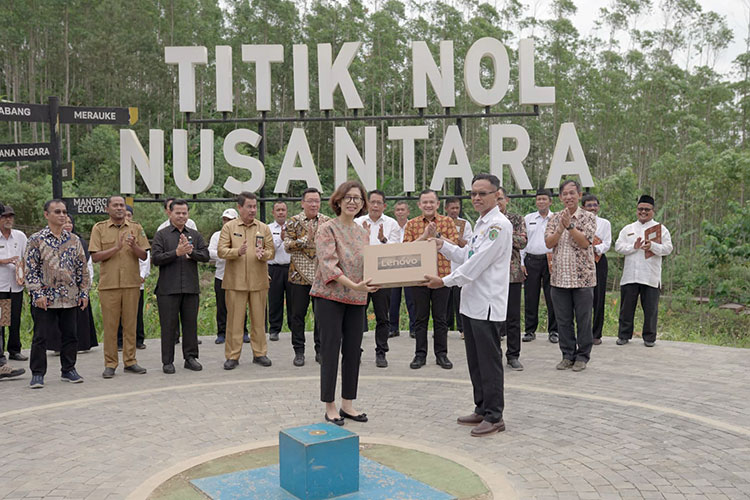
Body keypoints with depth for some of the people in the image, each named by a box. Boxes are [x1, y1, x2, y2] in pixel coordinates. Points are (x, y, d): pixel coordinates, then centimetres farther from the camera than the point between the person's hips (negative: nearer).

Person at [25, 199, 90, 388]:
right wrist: (38, 294, -13)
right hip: (45, 298, -3)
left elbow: (82, 268, 12)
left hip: (70, 298, 4)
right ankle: (37, 374, 10)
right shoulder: (36, 240, -2)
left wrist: (84, 293, 6)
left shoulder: (74, 240, 9)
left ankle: (68, 370, 22)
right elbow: (30, 269, -5)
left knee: (70, 335, 9)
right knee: (40, 337, 1)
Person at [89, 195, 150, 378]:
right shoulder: (99, 228, 4)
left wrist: (133, 246, -14)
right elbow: (95, 256, -3)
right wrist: (116, 248, -16)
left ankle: (130, 361, 14)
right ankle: (110, 364, 9)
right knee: (110, 325, 1)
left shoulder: (136, 228, 9)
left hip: (132, 283, 2)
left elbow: (144, 255, 5)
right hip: (108, 284, -2)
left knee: (130, 323, 5)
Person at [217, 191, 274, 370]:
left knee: (259, 318, 7)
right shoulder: (229, 227, 4)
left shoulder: (264, 228, 10)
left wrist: (263, 254, -14)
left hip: (259, 281, 2)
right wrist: (238, 251, -21)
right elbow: (221, 251, -3)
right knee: (235, 319, 1)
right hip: (235, 281, -2)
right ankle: (232, 356, 9)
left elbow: (271, 252, 9)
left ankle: (259, 353, 17)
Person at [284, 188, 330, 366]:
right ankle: (299, 351, 14)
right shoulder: (293, 221, 0)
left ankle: (320, 350, 17)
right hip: (299, 275, -1)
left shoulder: (327, 221, 5)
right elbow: (287, 246, -9)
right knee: (298, 314, 4)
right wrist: (307, 238, -19)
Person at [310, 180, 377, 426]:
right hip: (331, 296, -6)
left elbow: (368, 265, 15)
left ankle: (347, 404, 21)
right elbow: (328, 263, -18)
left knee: (353, 351, 9)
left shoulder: (363, 233, 12)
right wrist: (353, 285, -29)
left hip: (357, 299, 6)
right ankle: (330, 407, 11)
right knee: (331, 350, 0)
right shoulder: (327, 229, -7)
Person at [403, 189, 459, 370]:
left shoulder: (447, 221, 4)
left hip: (442, 275, 0)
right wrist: (424, 236, -14)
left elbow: (455, 245, -7)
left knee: (440, 318, 6)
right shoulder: (411, 224, 5)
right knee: (421, 317, 7)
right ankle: (420, 354, 16)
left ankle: (441, 354, 16)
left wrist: (437, 235, -17)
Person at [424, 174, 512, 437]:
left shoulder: (499, 225, -14)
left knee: (489, 361, -2)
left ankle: (494, 417, 7)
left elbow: (477, 263, -19)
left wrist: (446, 281, -16)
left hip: (488, 304, -10)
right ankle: (482, 409, 27)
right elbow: (467, 255, 25)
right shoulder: (480, 223, 17)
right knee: (475, 361, 15)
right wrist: (442, 244, 13)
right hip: (472, 302, 10)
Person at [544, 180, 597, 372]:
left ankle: (582, 356, 13)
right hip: (559, 277, 3)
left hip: (583, 276, -3)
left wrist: (570, 225, -18)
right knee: (563, 319, 8)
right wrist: (561, 227, -14)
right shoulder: (555, 218, 10)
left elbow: (585, 242, -12)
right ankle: (568, 355, 18)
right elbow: (549, 243, -1)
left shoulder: (588, 217, 0)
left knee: (583, 318, 2)